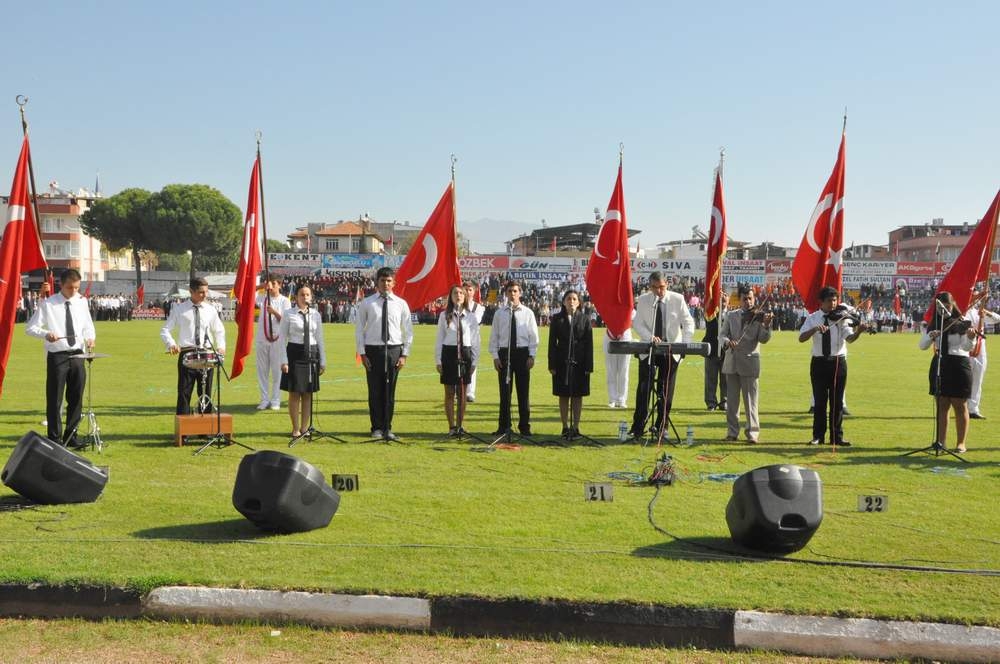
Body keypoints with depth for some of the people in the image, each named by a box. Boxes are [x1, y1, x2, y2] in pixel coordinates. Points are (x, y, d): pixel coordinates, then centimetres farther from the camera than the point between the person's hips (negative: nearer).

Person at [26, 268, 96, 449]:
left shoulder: (82, 302, 6)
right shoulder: (47, 304, -6)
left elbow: (88, 326, 16)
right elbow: (31, 327, -6)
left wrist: (90, 338, -5)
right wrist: (46, 334, -25)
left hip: (77, 355, 4)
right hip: (57, 356, -4)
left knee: (76, 398, 10)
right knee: (54, 399, 1)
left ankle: (71, 436, 23)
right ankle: (54, 438, 12)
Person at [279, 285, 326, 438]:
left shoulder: (316, 314, 6)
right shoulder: (288, 314, -3)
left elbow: (320, 339, 10)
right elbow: (282, 338, -4)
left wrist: (323, 361, 9)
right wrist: (283, 361, -10)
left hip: (311, 354, 3)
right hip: (294, 353, -3)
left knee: (308, 394, 7)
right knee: (294, 393, 2)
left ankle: (304, 427, 17)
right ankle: (295, 428, 13)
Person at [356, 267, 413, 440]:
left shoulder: (401, 304, 4)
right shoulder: (366, 303, 2)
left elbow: (408, 331, 7)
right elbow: (359, 330, 4)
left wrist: (404, 354, 0)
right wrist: (362, 353, -3)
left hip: (394, 350, 1)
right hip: (373, 349, -1)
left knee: (390, 391, 5)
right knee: (375, 391, 3)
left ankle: (387, 428, 16)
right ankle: (377, 428, 14)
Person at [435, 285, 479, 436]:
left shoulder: (470, 316, 2)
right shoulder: (444, 315, 1)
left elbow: (475, 340, 5)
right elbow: (439, 339, 3)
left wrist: (474, 361, 1)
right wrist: (438, 361, -1)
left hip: (465, 354, 1)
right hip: (449, 354, -1)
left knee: (462, 393, 6)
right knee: (449, 393, 3)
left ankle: (460, 426, 14)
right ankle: (452, 426, 10)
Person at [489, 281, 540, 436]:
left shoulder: (528, 313, 3)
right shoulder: (499, 313, 5)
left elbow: (533, 336, 3)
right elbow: (494, 336, 6)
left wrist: (531, 356, -4)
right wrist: (495, 356, -1)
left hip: (522, 353, 0)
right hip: (504, 353, 1)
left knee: (523, 391, 4)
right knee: (504, 392, 4)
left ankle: (524, 426, 12)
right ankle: (503, 426, 12)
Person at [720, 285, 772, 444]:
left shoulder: (758, 317, -1)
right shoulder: (731, 316, 9)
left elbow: (764, 339, -9)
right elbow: (722, 335, 4)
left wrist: (766, 325, -27)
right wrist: (727, 341, -18)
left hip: (750, 362, -3)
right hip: (731, 362, 3)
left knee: (750, 400, -3)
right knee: (732, 399, 9)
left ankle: (752, 432, 2)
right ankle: (732, 432, 17)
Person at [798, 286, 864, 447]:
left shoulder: (841, 317, -1)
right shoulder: (812, 318, 1)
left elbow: (850, 338, -15)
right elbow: (801, 338, -11)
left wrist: (858, 331, -35)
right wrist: (815, 329, -27)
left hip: (838, 362, 0)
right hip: (819, 363, 0)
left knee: (837, 401, 5)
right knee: (820, 401, 4)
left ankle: (837, 436, 13)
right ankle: (818, 436, 14)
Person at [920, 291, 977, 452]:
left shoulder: (962, 323, -6)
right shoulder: (933, 324, 7)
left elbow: (967, 347, -16)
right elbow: (922, 345, 3)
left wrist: (971, 338, -38)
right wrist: (930, 336, -17)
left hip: (959, 365, -4)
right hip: (939, 365, 4)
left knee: (960, 405, 1)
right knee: (941, 405, 7)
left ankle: (961, 443, 6)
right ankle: (941, 441, 12)